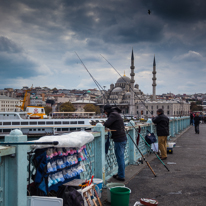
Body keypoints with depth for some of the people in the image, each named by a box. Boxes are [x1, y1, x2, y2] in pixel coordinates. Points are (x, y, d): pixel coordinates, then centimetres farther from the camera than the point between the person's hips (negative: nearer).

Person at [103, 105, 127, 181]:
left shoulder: (113, 114, -11)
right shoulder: (116, 114, 21)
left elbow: (107, 124, -22)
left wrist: (103, 125, -2)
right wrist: (107, 126, 5)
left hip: (119, 140, -10)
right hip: (123, 139, 10)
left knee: (120, 158, -4)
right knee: (121, 157, 16)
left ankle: (121, 176, 2)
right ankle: (120, 174, 24)